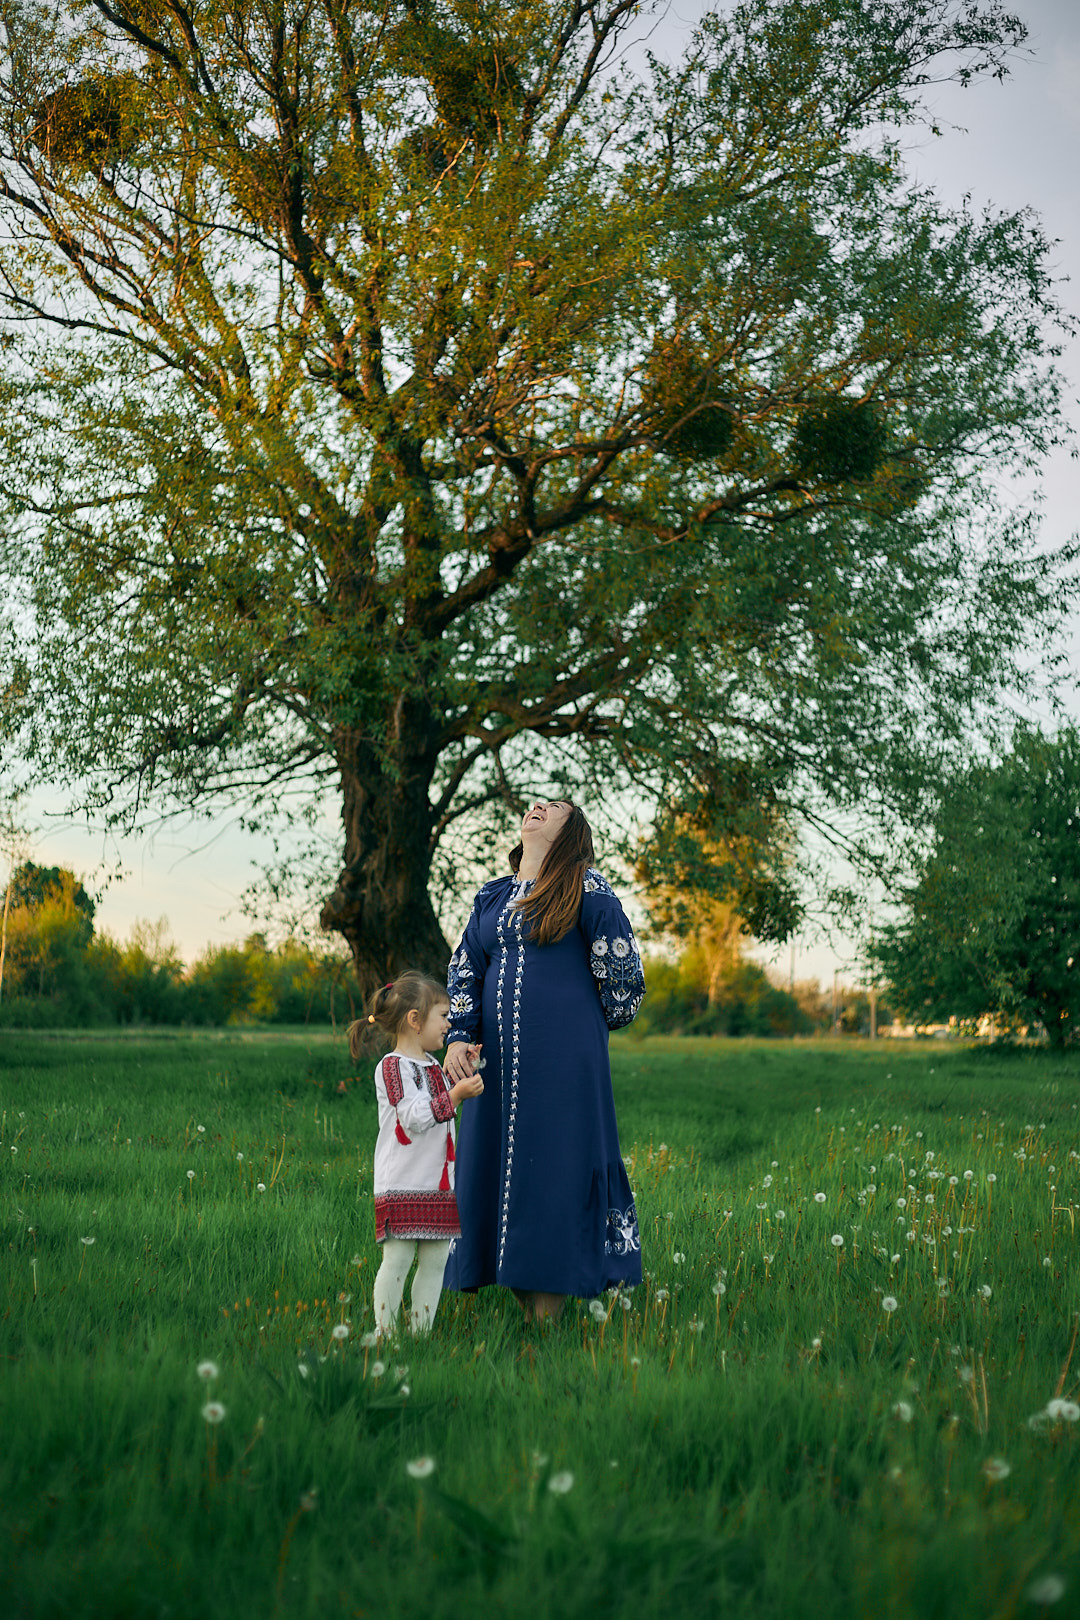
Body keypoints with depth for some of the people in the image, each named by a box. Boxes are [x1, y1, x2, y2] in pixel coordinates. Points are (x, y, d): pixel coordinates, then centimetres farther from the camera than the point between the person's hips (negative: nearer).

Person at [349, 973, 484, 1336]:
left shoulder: (431, 1066, 16)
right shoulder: (393, 1066, -10)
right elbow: (415, 1117, -20)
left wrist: (464, 1072, 19)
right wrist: (456, 1094, -20)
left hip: (438, 1183, 8)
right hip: (402, 1184, -8)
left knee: (435, 1259, 7)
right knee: (397, 1259, -6)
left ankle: (421, 1329, 14)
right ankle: (385, 1331, 1)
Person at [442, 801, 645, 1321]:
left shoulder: (585, 888, -1)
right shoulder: (491, 898, 16)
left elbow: (621, 968, 2)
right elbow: (463, 974, 14)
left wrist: (590, 1022, 13)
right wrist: (457, 1038, 0)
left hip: (562, 1056, -6)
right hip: (499, 1060, 6)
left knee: (551, 1165, -6)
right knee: (492, 1165, 5)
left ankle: (549, 1315, -1)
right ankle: (527, 1312, 13)